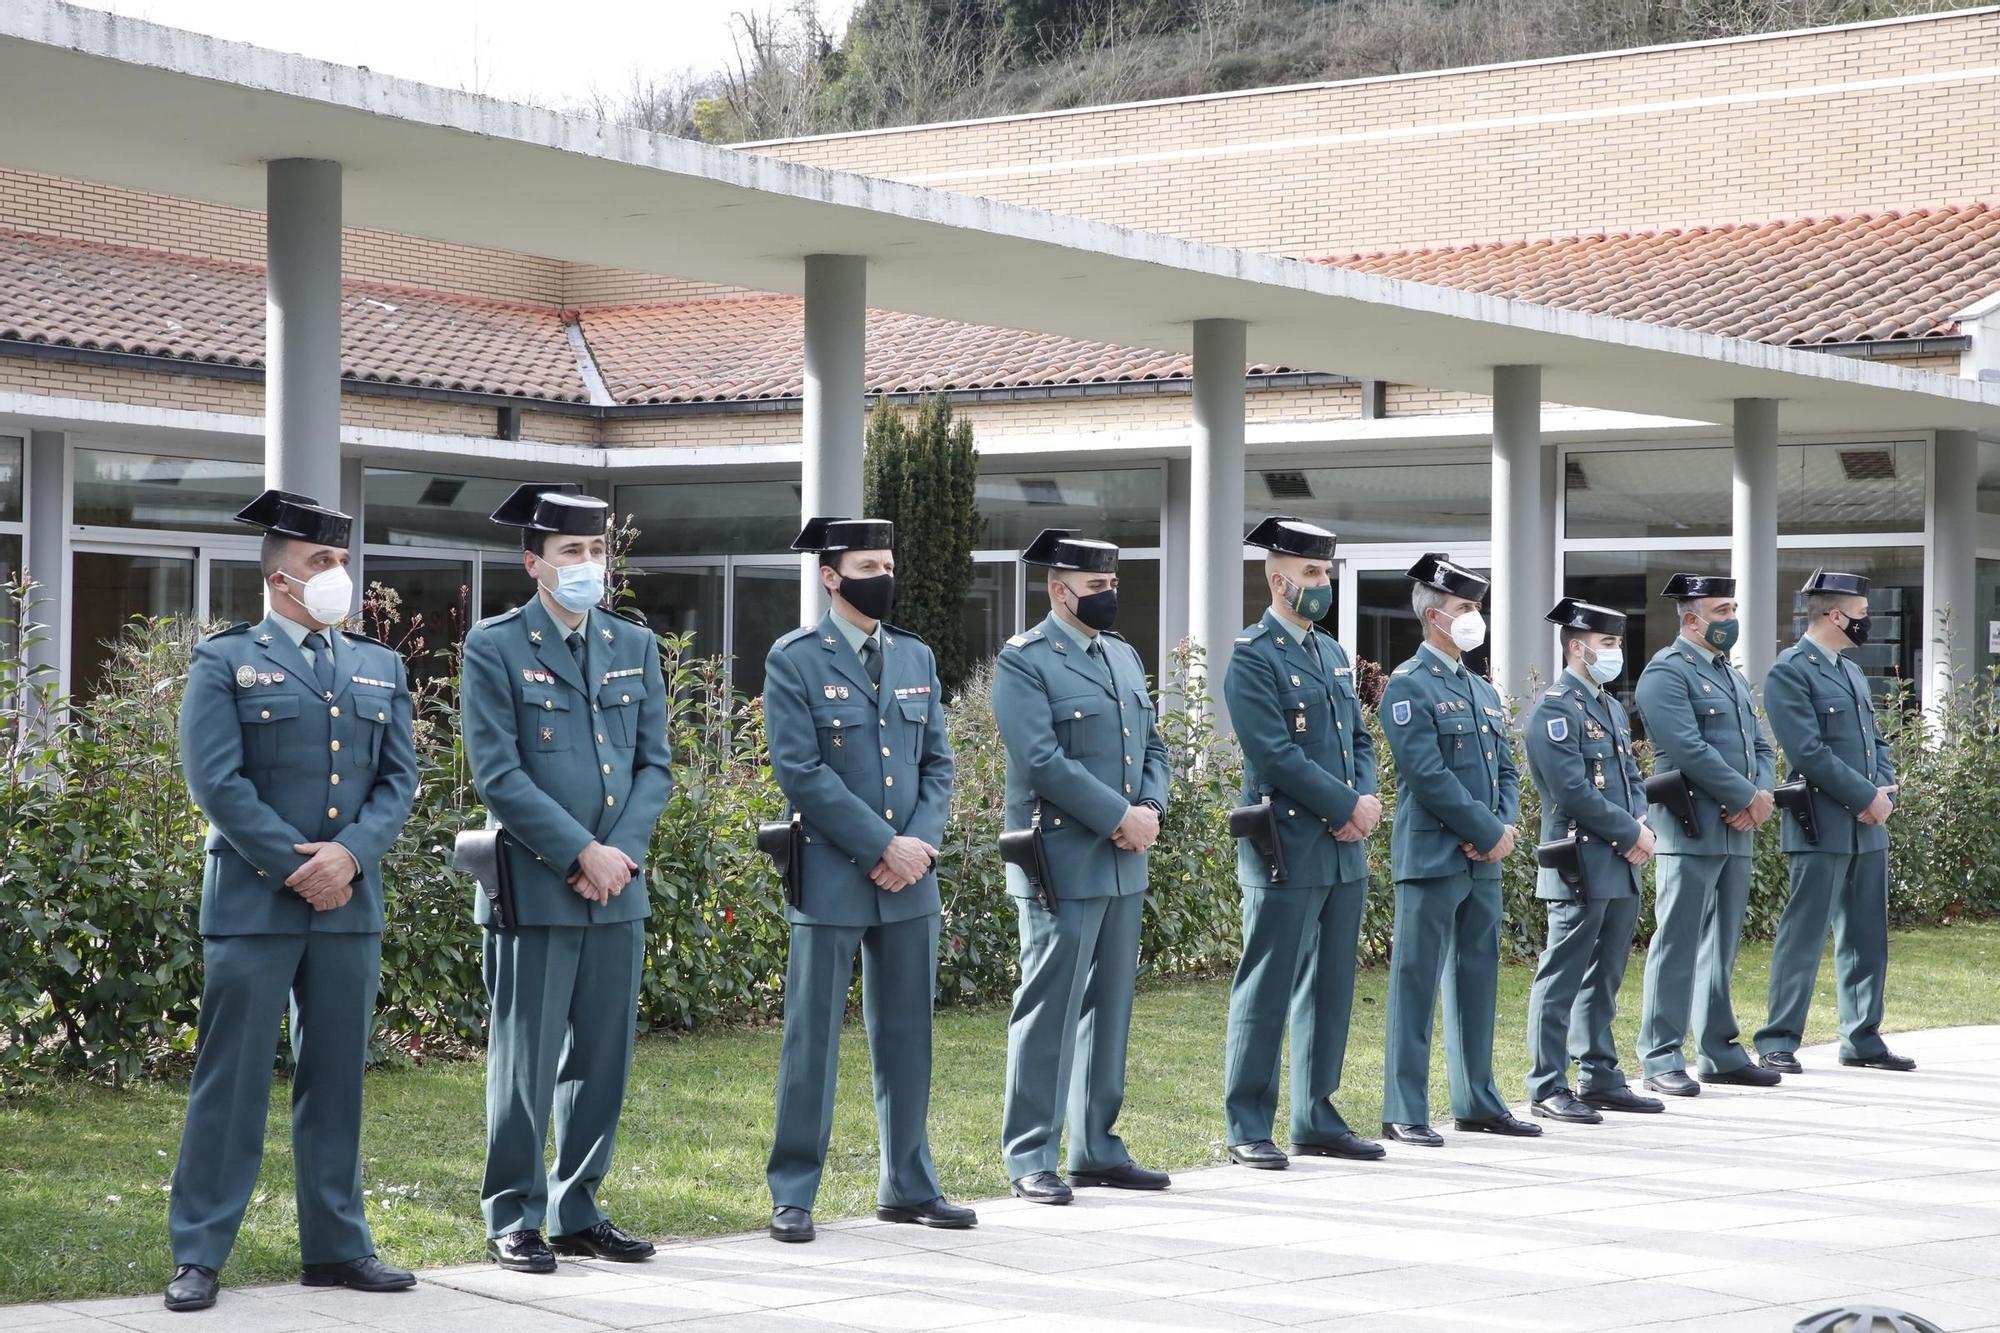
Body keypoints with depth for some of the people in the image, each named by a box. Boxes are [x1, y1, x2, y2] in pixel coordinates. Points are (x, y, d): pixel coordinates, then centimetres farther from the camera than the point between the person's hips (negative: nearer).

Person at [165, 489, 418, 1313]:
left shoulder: (380, 669, 15)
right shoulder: (225, 661, 1)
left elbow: (400, 780, 8)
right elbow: (216, 782, -8)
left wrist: (350, 855, -9)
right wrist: (294, 868, -13)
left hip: (351, 903, 5)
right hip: (254, 902, -4)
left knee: (336, 1080, 9)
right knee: (231, 1080, -3)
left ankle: (336, 1246, 16)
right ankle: (199, 1254, 1)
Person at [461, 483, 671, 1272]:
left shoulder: (635, 646, 12)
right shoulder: (495, 648, -3)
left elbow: (655, 765, 10)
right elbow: (498, 775, -10)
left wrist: (622, 851, -6)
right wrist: (581, 853, -15)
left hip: (619, 889, 5)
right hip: (535, 888, -5)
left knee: (601, 1060, 9)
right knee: (525, 1061, -1)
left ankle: (578, 1213, 18)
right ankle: (513, 1221, 7)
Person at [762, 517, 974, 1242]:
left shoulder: (917, 658, 12)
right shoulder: (795, 660, -5)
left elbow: (938, 762, 12)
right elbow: (801, 771, -12)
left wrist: (921, 842, -6)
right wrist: (884, 846, -15)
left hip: (911, 880, 5)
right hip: (831, 878, -5)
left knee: (907, 1036, 10)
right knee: (812, 1039, -1)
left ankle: (908, 1185, 19)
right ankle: (792, 1194, 6)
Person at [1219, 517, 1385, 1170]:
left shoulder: (1333, 653, 17)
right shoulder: (1252, 658, -8)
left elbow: (1359, 739, 17)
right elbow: (1275, 754, -16)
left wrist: (1366, 800, -3)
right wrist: (1347, 808, -15)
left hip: (1346, 851, 8)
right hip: (1286, 851, -8)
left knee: (1330, 988, 11)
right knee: (1266, 992, -3)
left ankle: (1317, 1120, 19)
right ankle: (1249, 1130, 2)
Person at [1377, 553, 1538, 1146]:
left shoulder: (1483, 691, 18)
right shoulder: (1408, 685, -8)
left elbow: (1506, 770, 17)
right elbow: (1428, 774, -16)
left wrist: (1507, 826, -3)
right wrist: (1489, 832, -14)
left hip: (1484, 859, 8)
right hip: (1432, 857, -8)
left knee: (1478, 979, 12)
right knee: (1417, 983, -4)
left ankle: (1477, 1102, 19)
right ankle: (1405, 1113, -1)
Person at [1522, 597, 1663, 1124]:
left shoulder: (1612, 708, 18)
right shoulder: (1555, 709, -12)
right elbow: (1574, 791, -18)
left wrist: (1641, 826, 0)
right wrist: (1632, 833, -13)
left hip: (1622, 865, 9)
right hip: (1580, 866, -9)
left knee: (1605, 977, 14)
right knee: (1562, 978, -5)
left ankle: (1600, 1079, 22)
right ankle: (1547, 1090, -1)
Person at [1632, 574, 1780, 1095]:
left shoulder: (1733, 677, 21)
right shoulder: (1667, 673, -8)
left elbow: (1761, 748, 18)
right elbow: (1689, 750, -18)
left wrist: (1762, 796, -3)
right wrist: (1747, 798, -14)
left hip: (1736, 832, 9)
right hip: (1690, 831, -8)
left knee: (1723, 945, 12)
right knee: (1678, 944, -7)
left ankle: (1719, 1051, 19)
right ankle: (1661, 1058, -4)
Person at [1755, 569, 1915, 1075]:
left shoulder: (1852, 671, 18)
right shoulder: (1790, 672, -10)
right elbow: (1809, 752, -18)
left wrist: (1885, 792, 0)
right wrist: (1866, 798, -15)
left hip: (1869, 827, 9)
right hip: (1823, 829, -9)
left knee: (1867, 938, 11)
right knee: (1803, 936, -7)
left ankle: (1862, 1039, 19)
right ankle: (1778, 1042, -2)